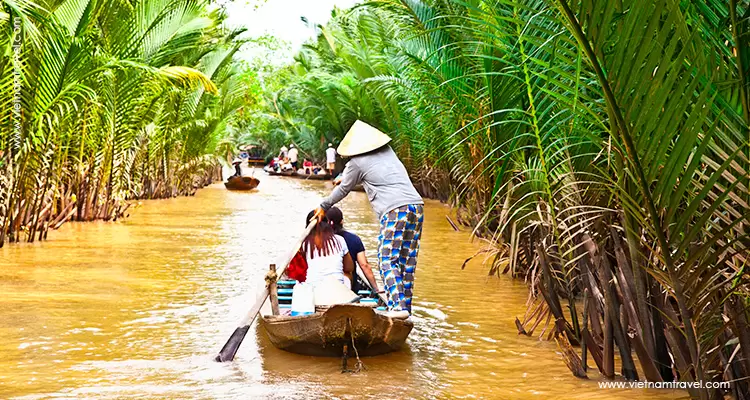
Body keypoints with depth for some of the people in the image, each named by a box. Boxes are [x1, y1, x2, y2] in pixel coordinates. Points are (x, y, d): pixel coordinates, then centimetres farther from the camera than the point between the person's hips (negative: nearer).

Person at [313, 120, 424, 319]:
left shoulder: (357, 163, 3)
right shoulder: (388, 151, 23)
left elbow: (343, 189, 16)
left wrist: (324, 207, 31)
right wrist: (347, 176, 53)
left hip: (395, 210, -7)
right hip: (417, 206, 7)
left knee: (388, 259, -5)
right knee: (407, 259, 9)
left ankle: (398, 305, -17)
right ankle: (406, 305, 11)